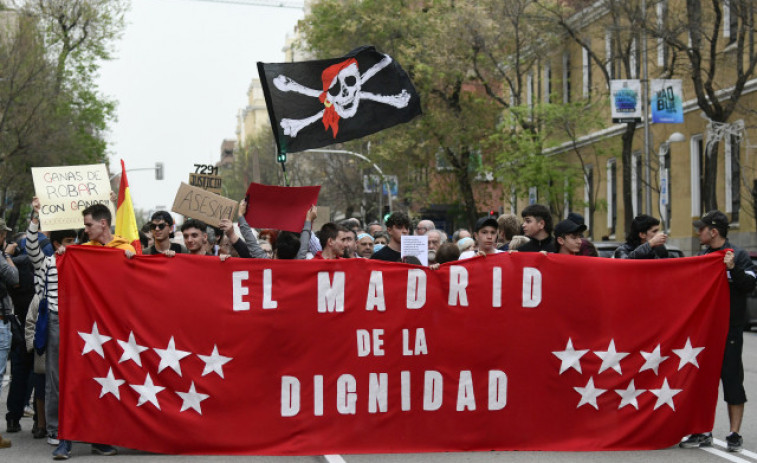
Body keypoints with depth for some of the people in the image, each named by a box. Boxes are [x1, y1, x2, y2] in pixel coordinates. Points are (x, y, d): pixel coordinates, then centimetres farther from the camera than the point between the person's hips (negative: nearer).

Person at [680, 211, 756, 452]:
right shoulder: (701, 256, 12)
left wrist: (733, 269, -28)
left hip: (729, 330, -6)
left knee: (732, 380, -1)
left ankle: (734, 435, 5)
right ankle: (703, 433, 17)